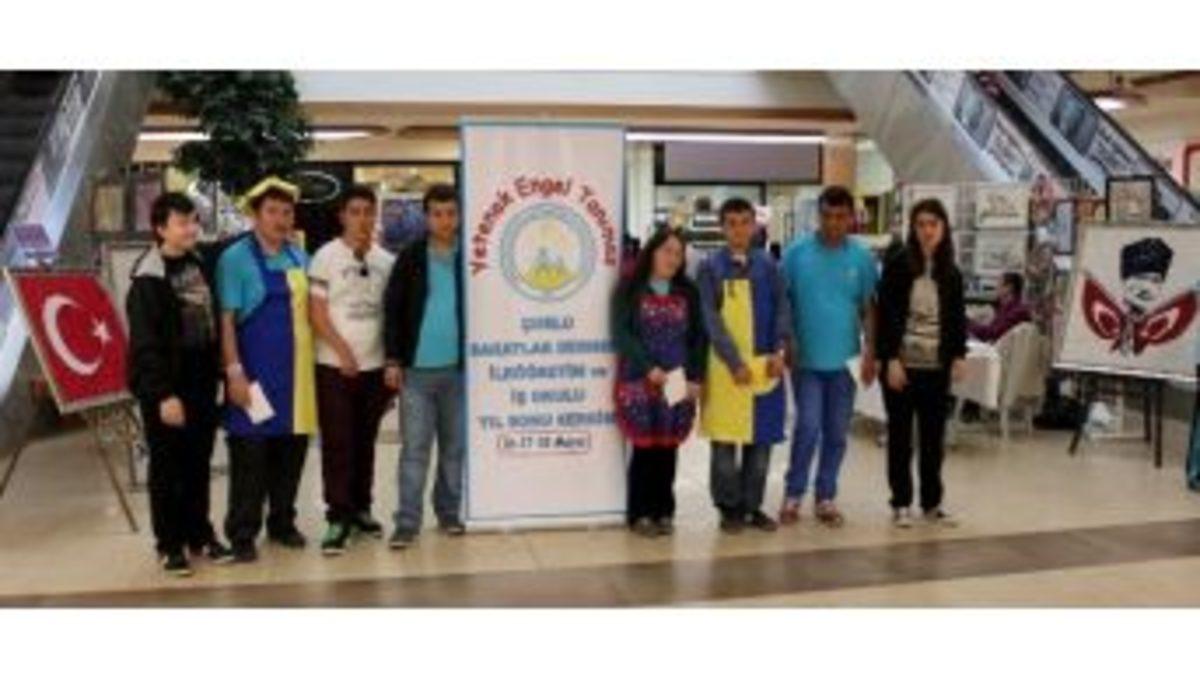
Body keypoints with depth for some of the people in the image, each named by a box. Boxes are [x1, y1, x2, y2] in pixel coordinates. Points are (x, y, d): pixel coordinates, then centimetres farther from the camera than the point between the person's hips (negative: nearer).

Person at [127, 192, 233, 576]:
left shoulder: (202, 263, 8)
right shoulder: (148, 280, -13)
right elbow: (145, 345, -15)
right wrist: (163, 394, -19)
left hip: (202, 383, 6)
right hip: (166, 389, -6)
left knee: (199, 465, 14)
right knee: (168, 469, 5)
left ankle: (200, 534, 27)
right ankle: (169, 544, 16)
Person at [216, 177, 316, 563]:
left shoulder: (300, 259, 11)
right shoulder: (236, 258, -5)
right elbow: (226, 319, -9)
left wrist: (313, 361, 10)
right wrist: (234, 372, -16)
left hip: (297, 371, 5)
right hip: (255, 370, -5)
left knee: (292, 450, 11)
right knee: (250, 452, -1)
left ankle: (282, 523, 24)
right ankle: (242, 533, 8)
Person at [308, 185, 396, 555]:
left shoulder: (386, 260, 8)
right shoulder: (326, 257, -4)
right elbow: (316, 312, -7)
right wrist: (343, 350, -14)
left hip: (375, 365, 4)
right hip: (335, 366, -4)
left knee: (365, 442, 11)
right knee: (337, 444, -3)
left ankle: (360, 508, 22)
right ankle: (337, 517, 2)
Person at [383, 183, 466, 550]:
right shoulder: (410, 257, 1)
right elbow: (392, 309, 1)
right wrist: (393, 359, -5)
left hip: (458, 368, 1)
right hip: (416, 369, -1)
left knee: (455, 447, 10)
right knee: (414, 448, 1)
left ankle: (449, 512, 23)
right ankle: (407, 522, 5)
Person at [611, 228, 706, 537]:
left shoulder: (688, 292, 11)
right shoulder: (630, 289, 1)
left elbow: (698, 337, 9)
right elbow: (621, 334, -6)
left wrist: (695, 377, -3)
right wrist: (649, 367, -17)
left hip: (679, 383, 3)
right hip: (640, 381, -3)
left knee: (668, 448, 6)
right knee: (644, 447, -1)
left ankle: (663, 511, 16)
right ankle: (640, 513, 10)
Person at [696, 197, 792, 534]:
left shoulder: (767, 264, 8)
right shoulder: (710, 267, -1)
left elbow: (782, 308, 5)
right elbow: (711, 319, -7)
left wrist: (779, 350, -10)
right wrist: (734, 361, -15)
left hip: (766, 362, 3)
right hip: (726, 364, -3)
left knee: (762, 438, 7)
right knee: (725, 439, 2)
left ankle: (753, 504, 19)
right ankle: (729, 506, 15)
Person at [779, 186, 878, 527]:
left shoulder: (862, 257, 1)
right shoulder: (796, 253, -4)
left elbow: (868, 308, 7)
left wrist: (870, 354, 0)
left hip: (844, 359, 2)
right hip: (806, 359, -2)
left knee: (836, 433, 9)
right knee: (808, 427, -6)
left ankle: (825, 497, 22)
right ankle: (792, 494, 11)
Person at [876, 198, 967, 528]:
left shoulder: (951, 273, 9)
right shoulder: (897, 265, -4)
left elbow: (958, 318, 12)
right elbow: (886, 315, -7)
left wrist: (958, 356, 1)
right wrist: (891, 359, -13)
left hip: (937, 365, 4)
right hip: (903, 362, -3)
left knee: (934, 435, 9)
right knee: (900, 434, 4)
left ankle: (932, 502, 19)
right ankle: (901, 503, 12)